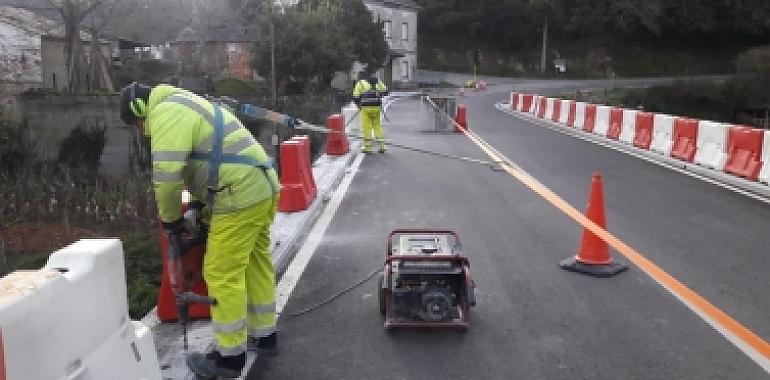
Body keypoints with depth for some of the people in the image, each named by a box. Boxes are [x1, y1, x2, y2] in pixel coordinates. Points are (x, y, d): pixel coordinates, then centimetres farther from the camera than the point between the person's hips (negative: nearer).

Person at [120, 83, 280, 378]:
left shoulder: (165, 112, -9)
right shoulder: (183, 105, 24)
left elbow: (167, 174, -17)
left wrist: (170, 219, -2)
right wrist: (197, 201, 26)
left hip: (241, 197, -11)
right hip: (262, 187, 11)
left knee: (222, 275, 0)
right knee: (257, 263, 19)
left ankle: (229, 356, 12)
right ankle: (264, 336, 33)